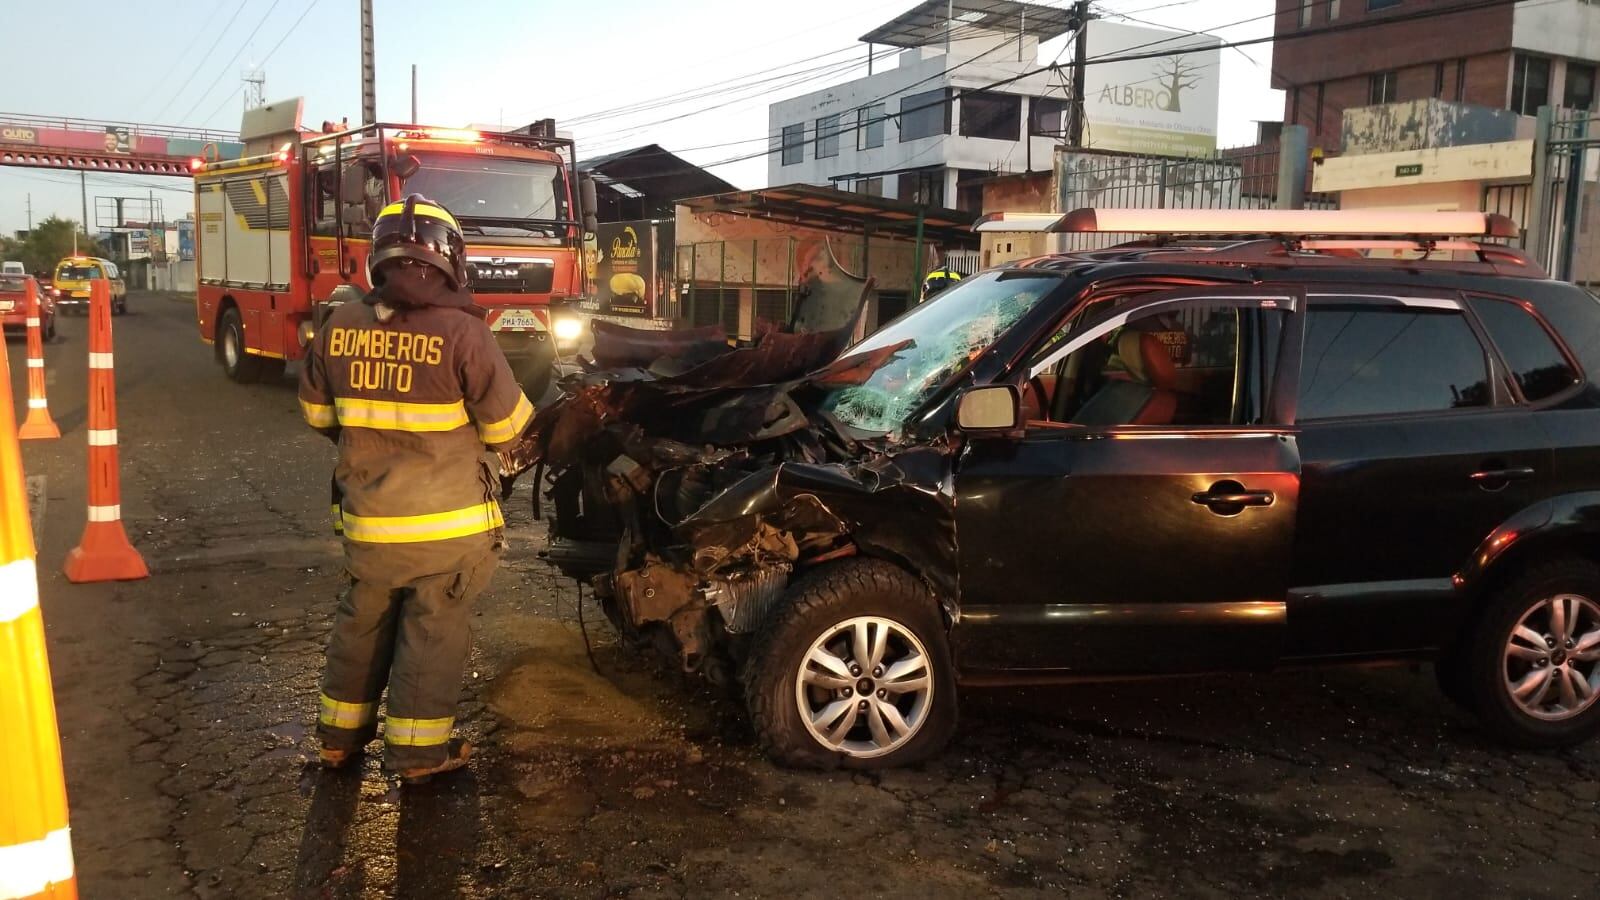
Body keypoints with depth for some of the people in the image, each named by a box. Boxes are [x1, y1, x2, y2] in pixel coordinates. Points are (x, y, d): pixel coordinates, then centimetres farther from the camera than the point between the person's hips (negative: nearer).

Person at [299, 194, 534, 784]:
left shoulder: (339, 328, -3)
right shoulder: (461, 331, -18)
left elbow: (317, 411, 11)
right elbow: (506, 425, -11)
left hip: (367, 517, 5)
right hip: (447, 520, -5)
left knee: (362, 621, 19)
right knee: (434, 630, 7)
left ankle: (341, 733, 33)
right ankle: (417, 750, 16)